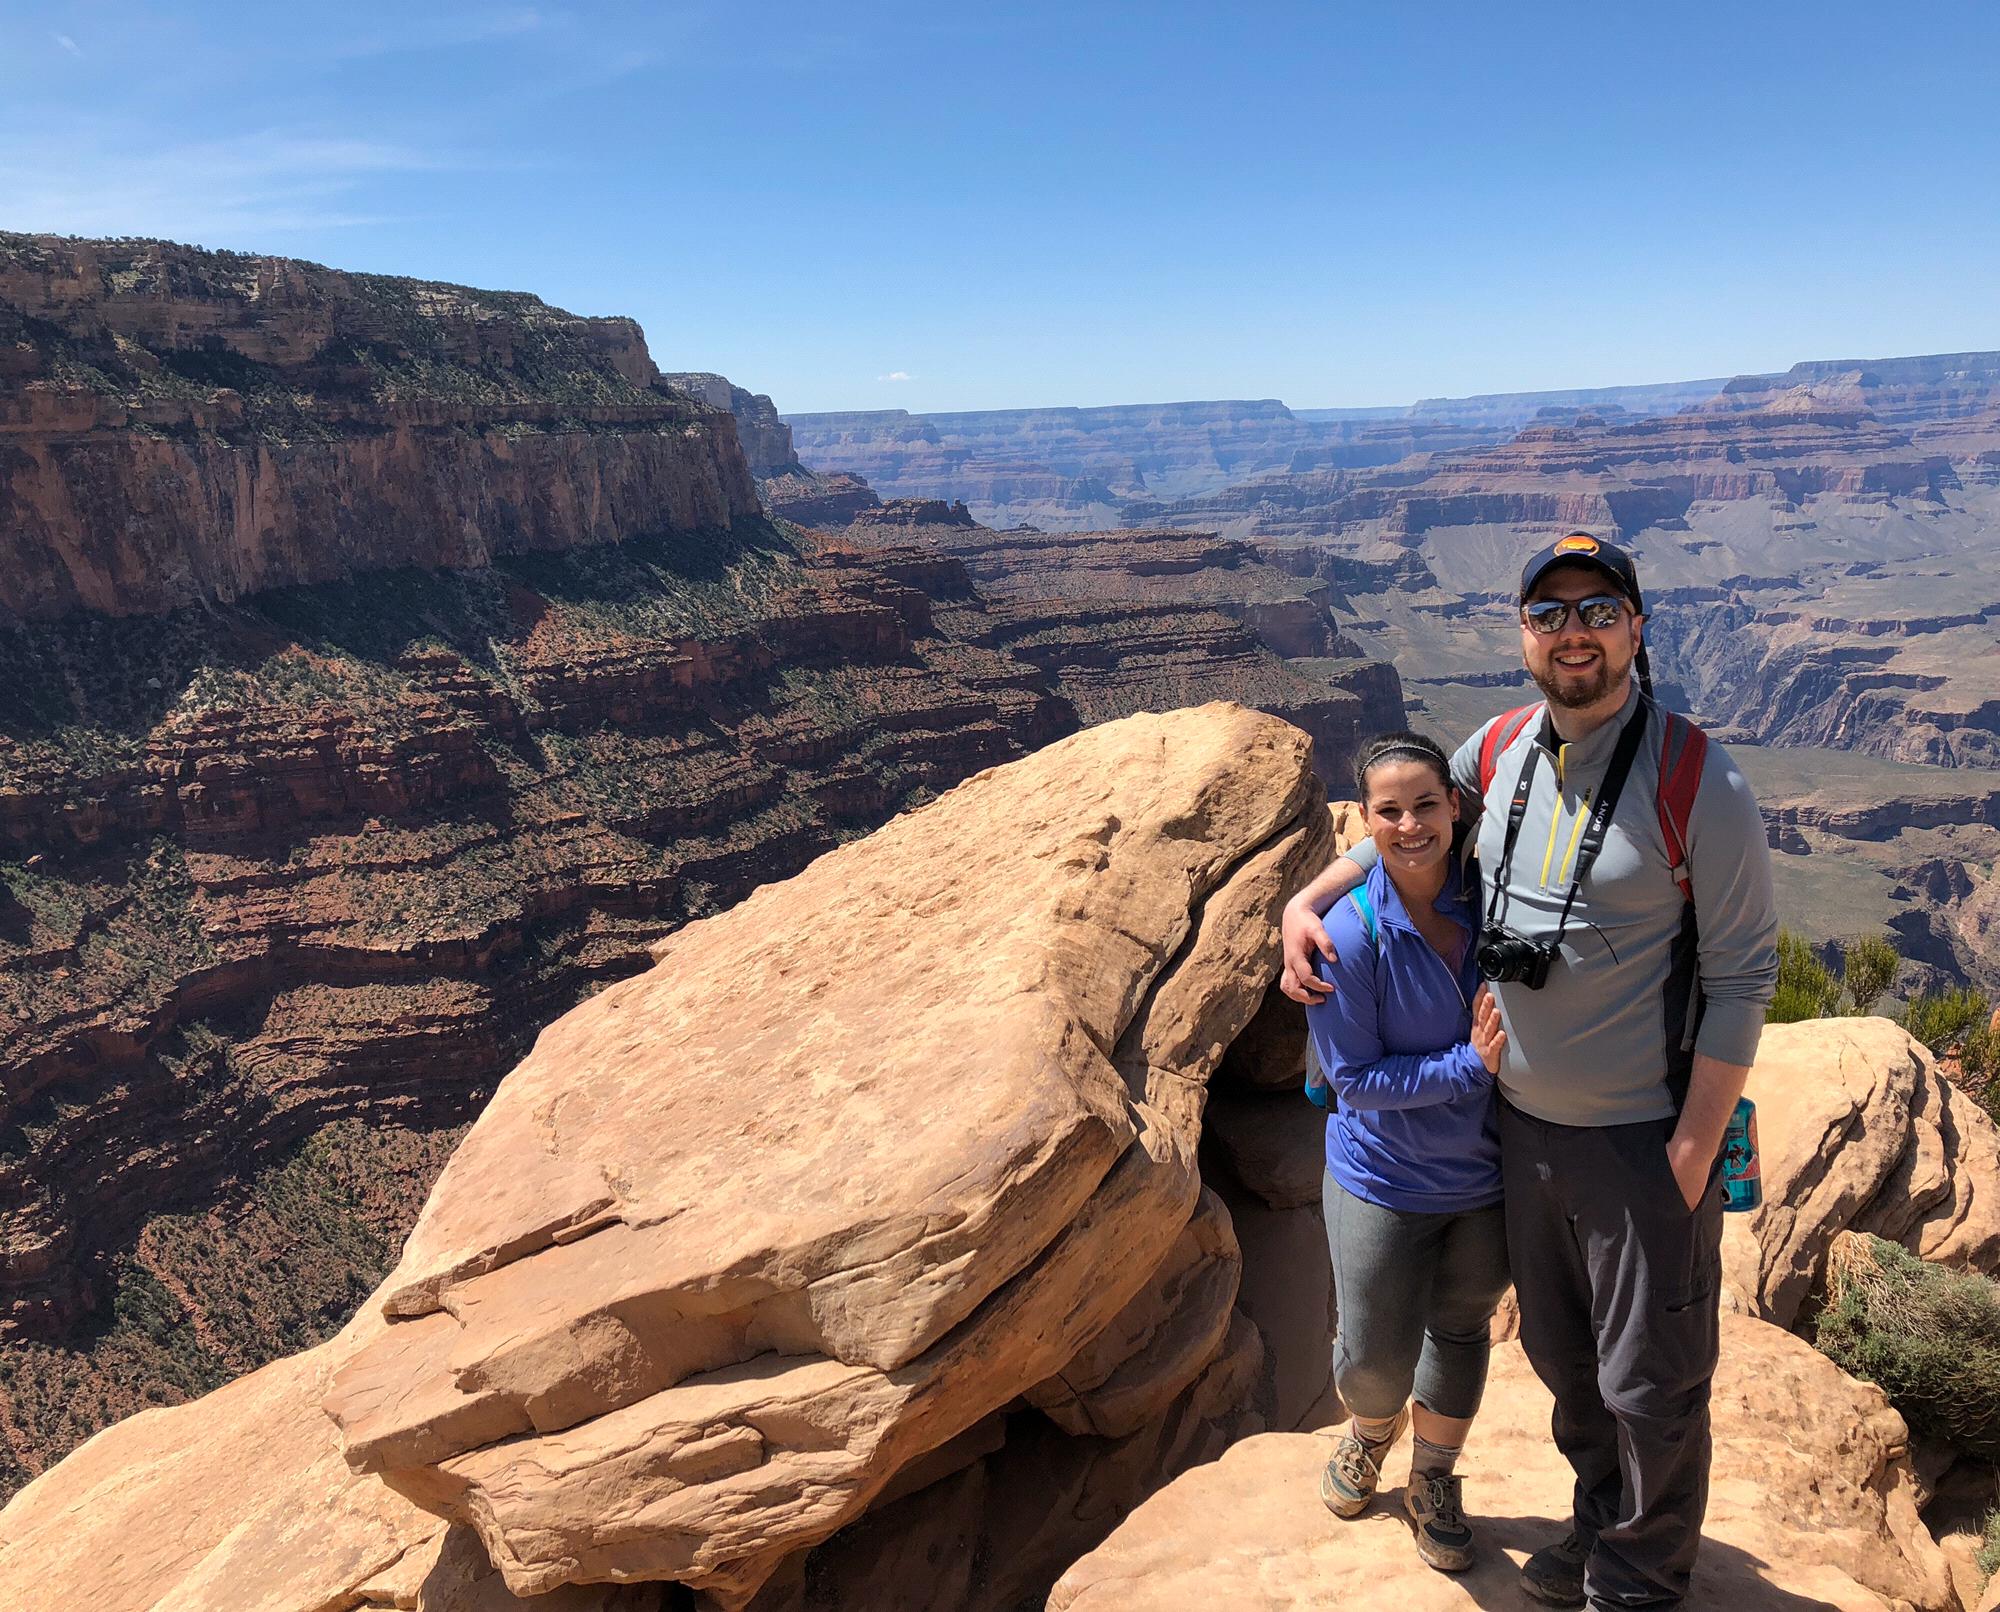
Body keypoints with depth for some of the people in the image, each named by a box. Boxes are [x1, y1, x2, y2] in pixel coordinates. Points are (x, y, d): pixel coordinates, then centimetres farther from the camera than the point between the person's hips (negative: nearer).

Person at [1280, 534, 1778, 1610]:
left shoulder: (1697, 783, -17)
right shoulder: (1496, 752, -2)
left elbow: (1741, 978, -13)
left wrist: (1692, 1154, -15)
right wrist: (1305, 902, 3)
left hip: (1645, 1141, -5)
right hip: (1523, 1127, 5)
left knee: (1649, 1382, 12)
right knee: (1560, 1353, 23)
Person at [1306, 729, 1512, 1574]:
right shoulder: (1350, 935, -23)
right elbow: (1352, 1078, -18)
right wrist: (1470, 1064, -24)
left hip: (1487, 1176, 3)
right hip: (1385, 1181, -3)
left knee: (1461, 1331, 20)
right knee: (1376, 1355, 10)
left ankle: (1433, 1480, 46)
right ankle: (1370, 1432, 47)